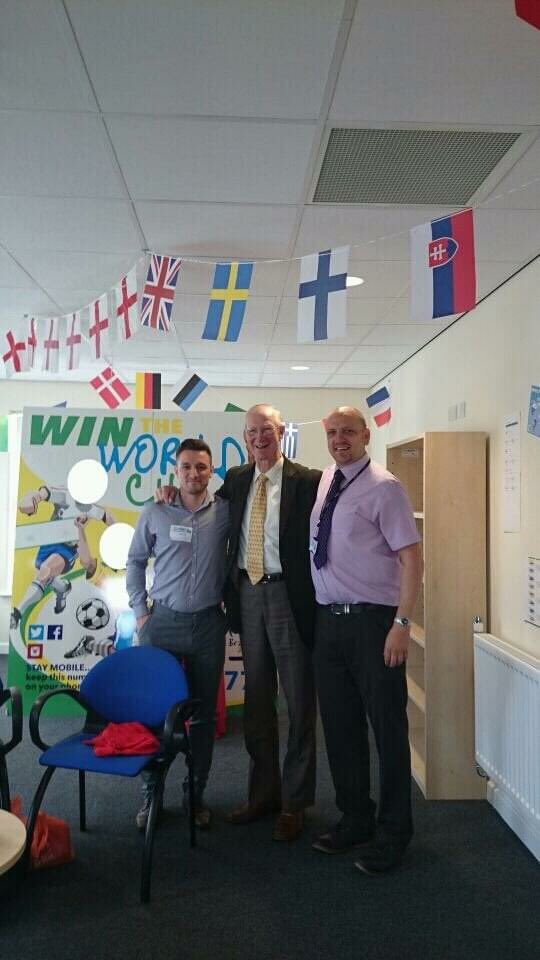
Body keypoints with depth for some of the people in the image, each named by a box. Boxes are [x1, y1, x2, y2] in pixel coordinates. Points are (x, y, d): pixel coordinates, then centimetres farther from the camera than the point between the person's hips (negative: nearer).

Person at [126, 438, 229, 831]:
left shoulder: (225, 511, -1)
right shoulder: (155, 513, 0)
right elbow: (136, 562, 9)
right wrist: (140, 611, 4)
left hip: (209, 623, 0)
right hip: (163, 621, 0)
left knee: (205, 712, 10)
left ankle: (196, 792, 27)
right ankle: (150, 792, 25)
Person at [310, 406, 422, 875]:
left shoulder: (383, 486, -9)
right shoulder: (322, 482, 9)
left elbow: (411, 558, -12)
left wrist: (402, 623, -18)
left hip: (373, 621, -6)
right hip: (328, 620, 6)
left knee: (387, 726, 6)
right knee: (339, 725, 15)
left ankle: (393, 832, 24)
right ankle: (355, 819, 34)